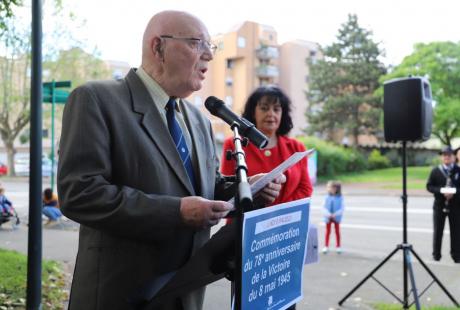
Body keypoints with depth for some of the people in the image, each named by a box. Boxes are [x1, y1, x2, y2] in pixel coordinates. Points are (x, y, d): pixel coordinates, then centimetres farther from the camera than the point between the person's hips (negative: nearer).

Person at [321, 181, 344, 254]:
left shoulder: (340, 198, -11)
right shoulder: (327, 197, -6)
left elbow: (342, 208, -12)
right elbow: (324, 207, -7)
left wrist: (336, 214, -25)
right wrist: (328, 214, -23)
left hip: (336, 217, -1)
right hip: (328, 218, 1)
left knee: (337, 231, 12)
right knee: (328, 231, 9)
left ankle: (338, 247, 23)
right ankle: (326, 246, 17)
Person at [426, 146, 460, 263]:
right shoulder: (435, 171, 3)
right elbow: (429, 186, 0)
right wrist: (441, 191, -15)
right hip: (439, 205, 0)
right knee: (437, 231, 5)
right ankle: (436, 255, 15)